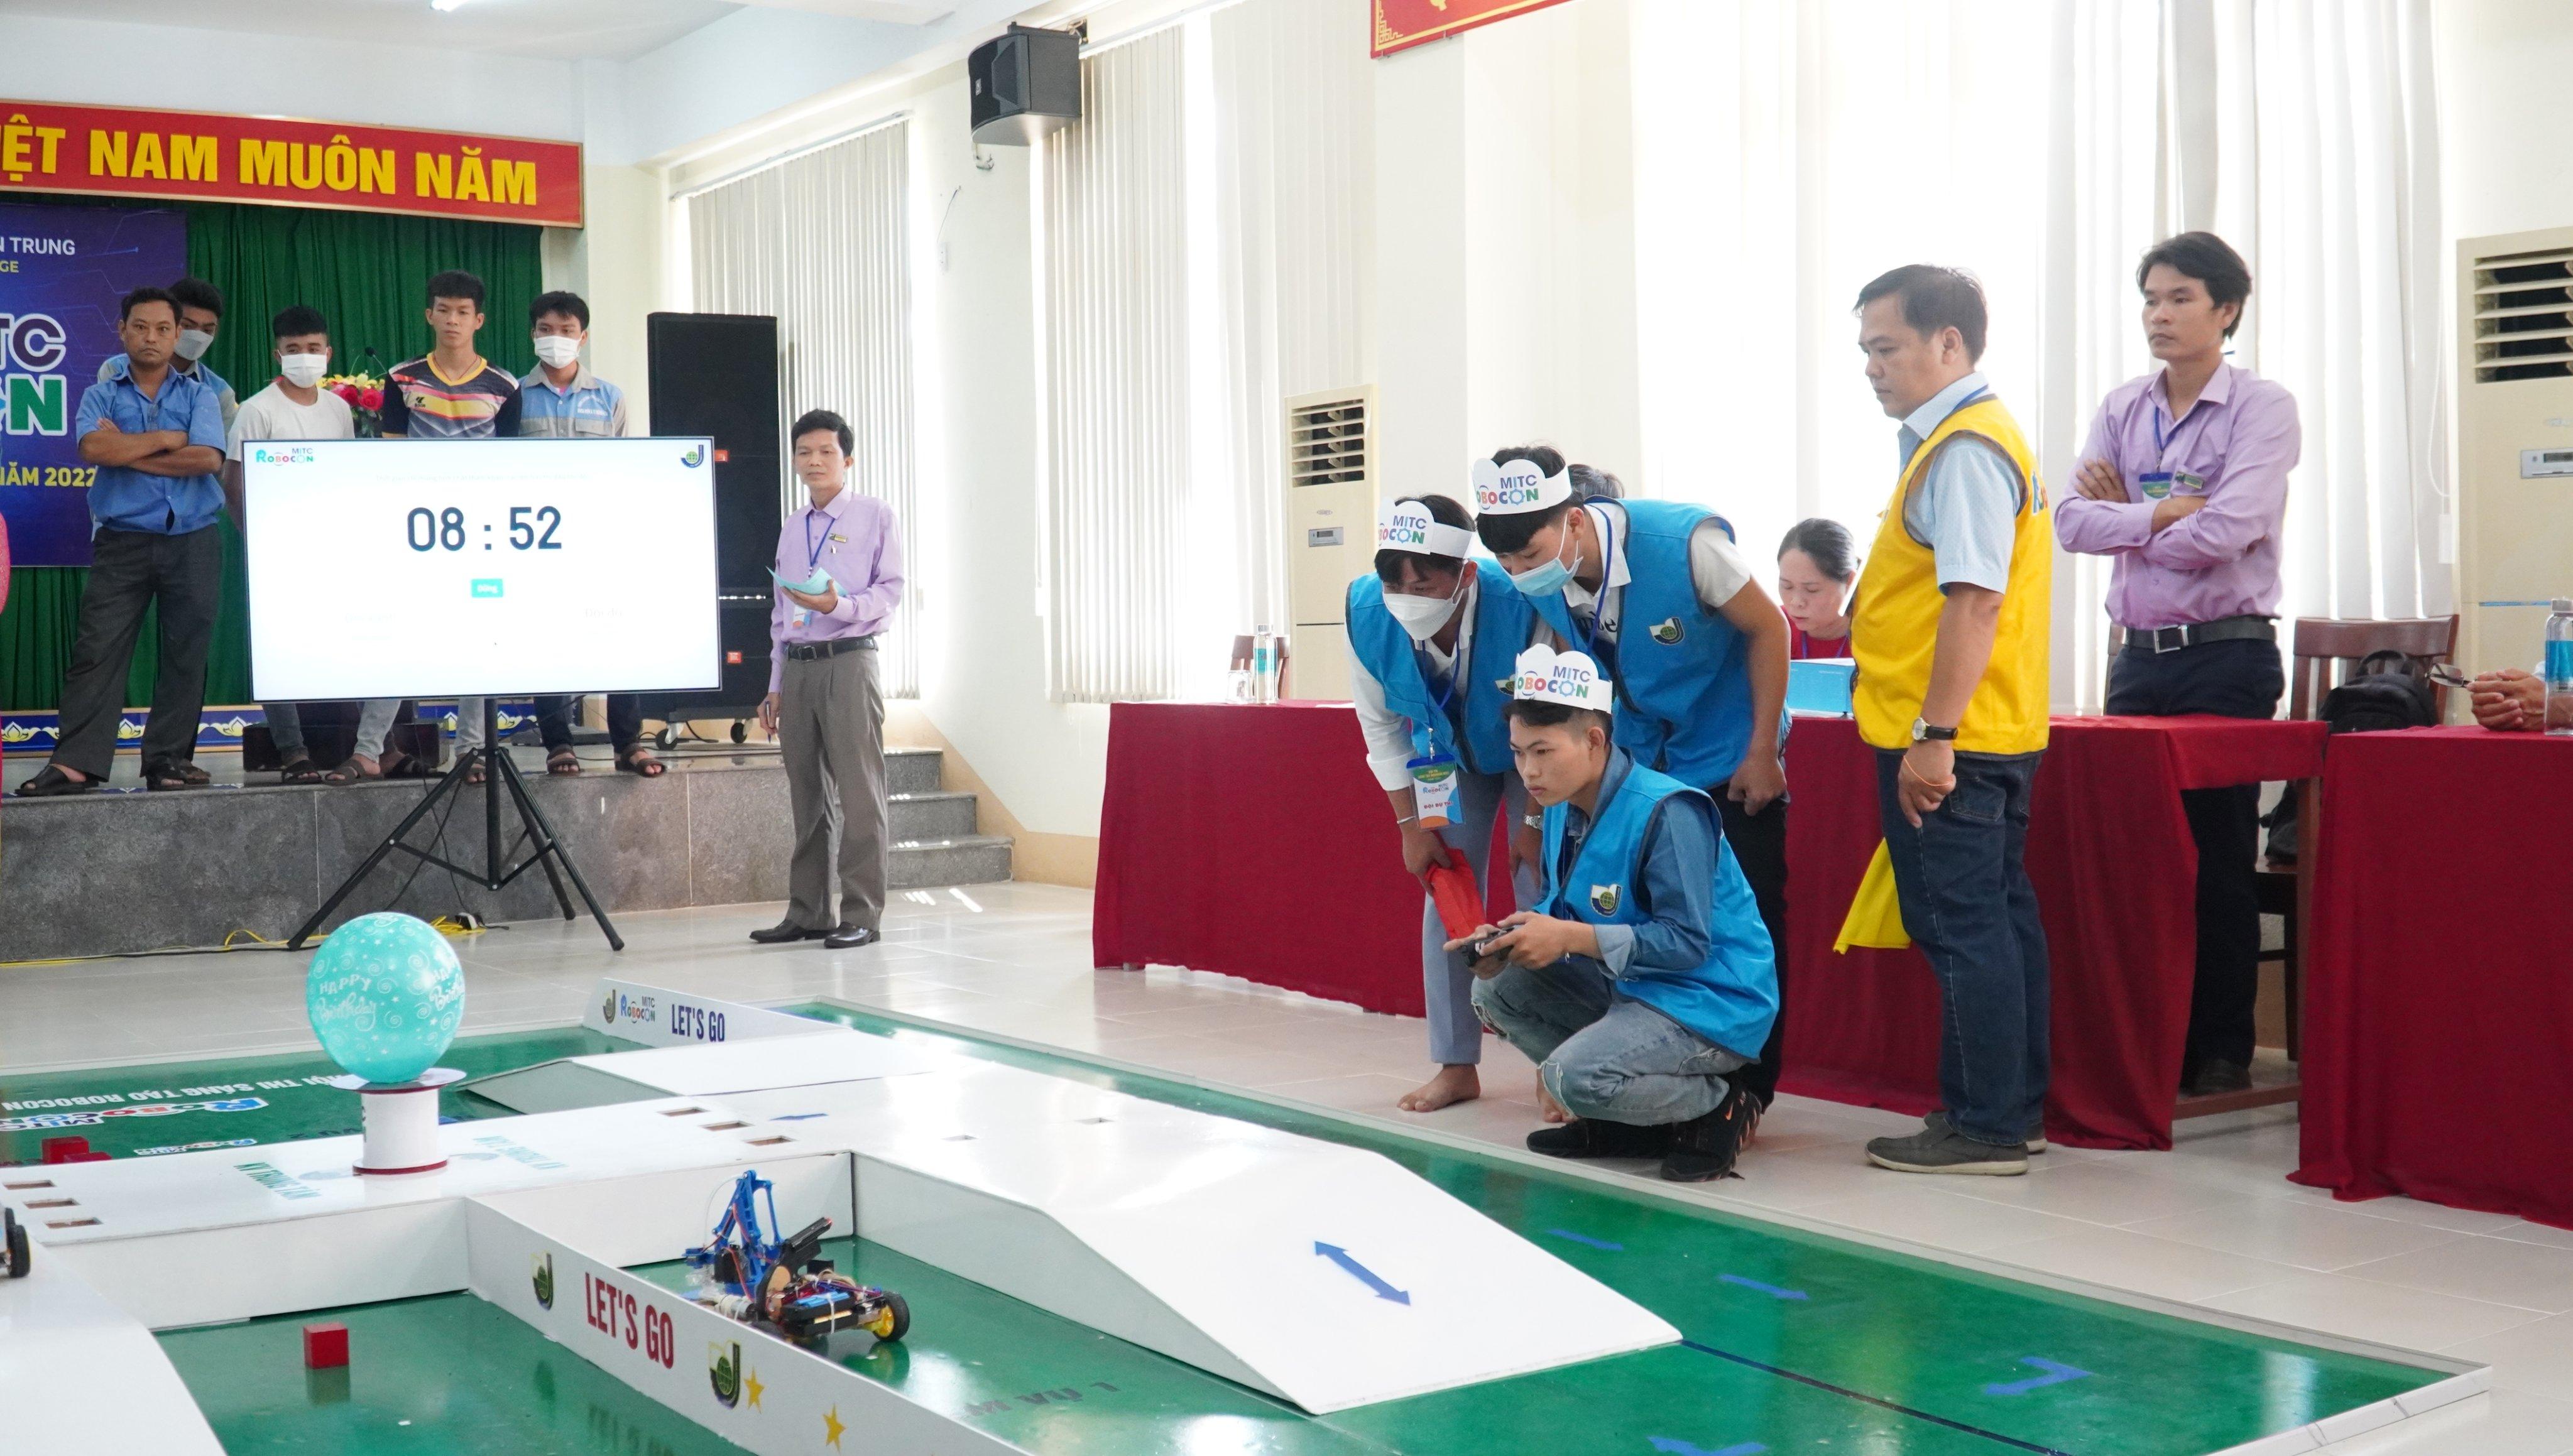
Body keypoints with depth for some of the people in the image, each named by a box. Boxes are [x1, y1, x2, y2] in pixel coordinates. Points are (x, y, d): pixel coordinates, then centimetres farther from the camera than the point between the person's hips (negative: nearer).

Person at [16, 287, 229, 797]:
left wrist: (128, 452, -7)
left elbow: (207, 458, -9)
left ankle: (169, 759, 9)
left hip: (193, 542, 0)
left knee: (186, 654, 2)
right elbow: (93, 449, -11)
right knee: (97, 650, -7)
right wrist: (166, 439, -7)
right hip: (123, 541, 0)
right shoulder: (100, 396, 10)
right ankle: (76, 763, -8)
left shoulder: (200, 396, 8)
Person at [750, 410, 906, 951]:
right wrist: (776, 687, 16)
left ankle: (862, 916, -5)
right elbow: (781, 612, 20)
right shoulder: (792, 528, 19)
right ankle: (806, 912, 16)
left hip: (848, 662, -6)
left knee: (858, 791, -8)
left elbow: (890, 591, -5)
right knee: (806, 794, 10)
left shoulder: (875, 517, 2)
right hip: (796, 666, 6)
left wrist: (840, 606, -23)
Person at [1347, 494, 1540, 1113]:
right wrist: (1412, 825, -9)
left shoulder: (1520, 605, -42)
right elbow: (1381, 725, -11)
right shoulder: (1367, 613, -29)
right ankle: (1457, 1066, 14)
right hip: (1450, 754, 4)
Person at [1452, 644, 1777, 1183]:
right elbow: (1559, 908, 12)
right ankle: (1625, 1117, 9)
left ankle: (1718, 1106, 0)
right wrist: (1507, 940, -11)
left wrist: (1572, 938, -28)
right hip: (1627, 989, 9)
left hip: (1712, 1005, -9)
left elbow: (1688, 941, -26)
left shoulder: (1666, 813, -23)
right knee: (1498, 988, 0)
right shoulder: (1564, 808, 4)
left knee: (1578, 1078, -29)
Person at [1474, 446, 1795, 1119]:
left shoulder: (1685, 541, -28)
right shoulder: (1543, 584, -14)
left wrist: (1762, 754, -14)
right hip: (1638, 761, 5)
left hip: (1730, 760, -4)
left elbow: (1768, 628, -16)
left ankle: (1745, 1092, 9)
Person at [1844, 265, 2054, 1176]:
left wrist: (1933, 735, -24)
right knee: (1996, 916, 15)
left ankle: (1984, 1128, 3)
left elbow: (1975, 598, -23)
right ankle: (2010, 1110, 24)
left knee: (1961, 925, -4)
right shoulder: (1960, 439, 17)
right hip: (1989, 735, 10)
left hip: (1946, 743, -10)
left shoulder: (1964, 449, -15)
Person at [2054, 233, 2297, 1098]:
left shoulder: (2262, 408, -5)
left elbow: (2227, 531, -18)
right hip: (2139, 655, 5)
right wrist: (2164, 513, -13)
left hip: (2227, 657, -5)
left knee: (2218, 857, -1)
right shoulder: (2121, 410, 11)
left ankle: (2222, 1052, 9)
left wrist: (2124, 520, -5)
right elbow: (2071, 522, -2)